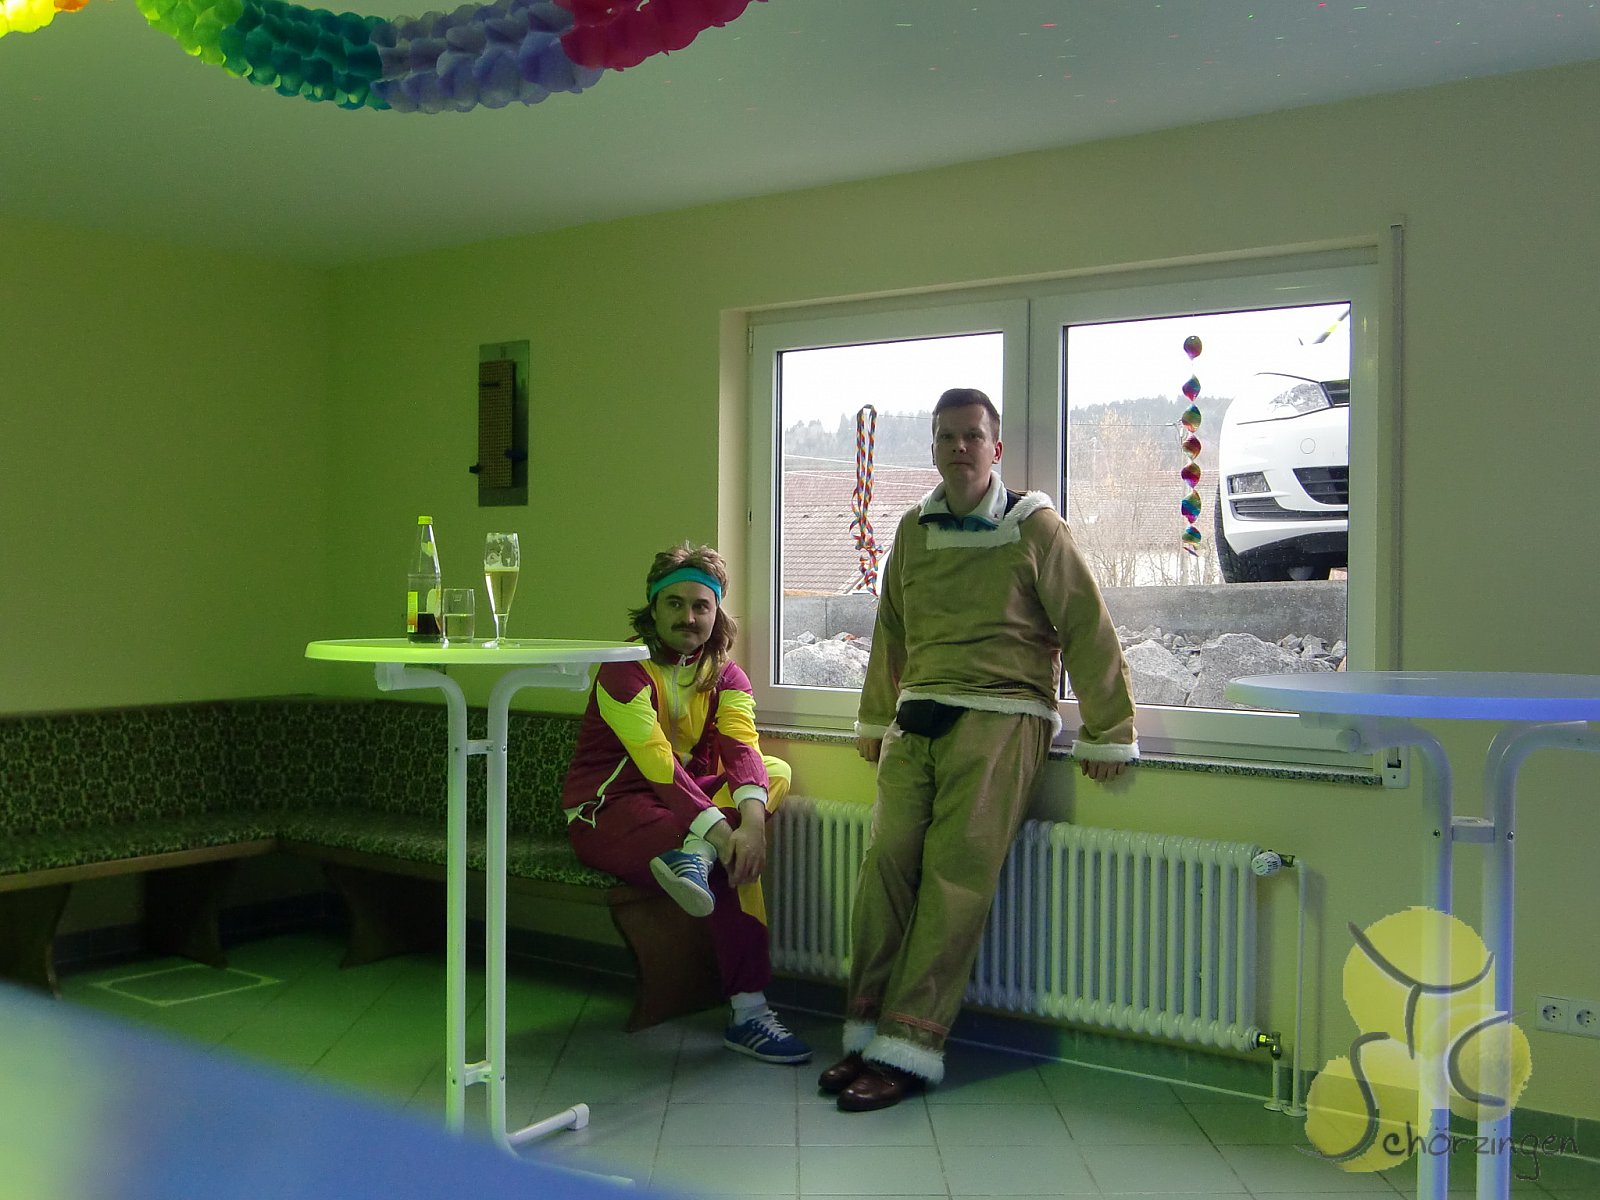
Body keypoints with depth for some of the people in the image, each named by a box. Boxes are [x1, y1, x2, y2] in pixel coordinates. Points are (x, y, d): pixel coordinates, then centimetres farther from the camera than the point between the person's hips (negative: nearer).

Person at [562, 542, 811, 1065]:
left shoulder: (725, 676, 5)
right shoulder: (625, 669, -15)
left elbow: (742, 751, -16)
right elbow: (659, 766, -28)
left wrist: (751, 819, -38)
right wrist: (720, 831, -39)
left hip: (685, 802, 7)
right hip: (607, 810, -7)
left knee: (775, 771, -21)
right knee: (733, 863, -33)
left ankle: (693, 856, -37)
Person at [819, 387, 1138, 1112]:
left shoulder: (1035, 527, 1)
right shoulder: (914, 531, 15)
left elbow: (1087, 630, 1)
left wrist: (1107, 734, 0)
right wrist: (874, 720, 29)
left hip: (1002, 717, -4)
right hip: (918, 719, 4)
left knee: (955, 872, -15)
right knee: (888, 859, -11)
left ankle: (910, 1047, -14)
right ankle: (867, 1032, -6)